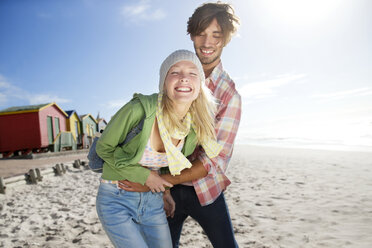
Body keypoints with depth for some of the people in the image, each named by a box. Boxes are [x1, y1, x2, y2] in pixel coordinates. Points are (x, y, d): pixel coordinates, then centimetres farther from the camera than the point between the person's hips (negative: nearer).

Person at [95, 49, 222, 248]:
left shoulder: (196, 127, -11)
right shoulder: (139, 109, -27)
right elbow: (104, 148, -13)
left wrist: (164, 188, 11)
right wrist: (144, 176, -16)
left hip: (153, 201, 5)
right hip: (116, 201, -4)